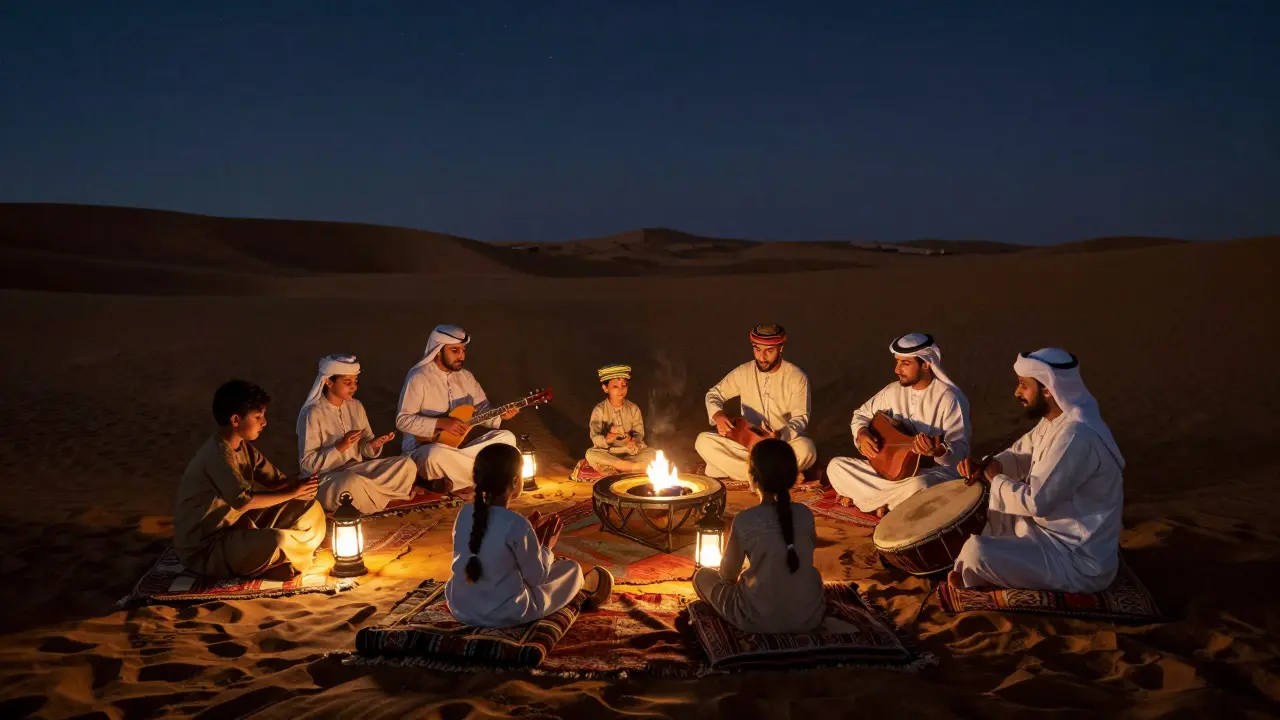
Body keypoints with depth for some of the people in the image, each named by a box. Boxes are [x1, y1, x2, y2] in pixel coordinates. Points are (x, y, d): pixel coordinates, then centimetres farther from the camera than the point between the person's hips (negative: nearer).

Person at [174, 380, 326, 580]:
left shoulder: (243, 447, 5)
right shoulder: (217, 454, -25)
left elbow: (276, 479, 4)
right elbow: (243, 501, -33)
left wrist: (298, 486, -17)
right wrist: (291, 492, -25)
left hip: (237, 527, 9)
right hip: (204, 548, -9)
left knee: (310, 508, 4)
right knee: (278, 541, -35)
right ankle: (287, 560, -2)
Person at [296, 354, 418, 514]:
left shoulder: (356, 406, 5)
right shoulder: (312, 413, -14)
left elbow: (363, 448, 9)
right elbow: (307, 463, -16)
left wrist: (374, 444, -14)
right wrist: (340, 447, -26)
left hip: (356, 470, 7)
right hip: (324, 480, -7)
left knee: (407, 465, -12)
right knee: (353, 483, -41)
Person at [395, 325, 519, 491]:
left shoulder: (465, 376, 8)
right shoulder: (418, 378, -13)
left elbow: (482, 409, 11)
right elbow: (402, 420, -17)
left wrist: (499, 415, -11)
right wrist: (441, 423, -25)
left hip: (460, 445, 7)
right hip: (423, 449, -6)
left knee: (507, 438, -12)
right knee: (438, 454, -42)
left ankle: (450, 478, -15)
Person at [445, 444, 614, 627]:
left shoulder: (465, 513, -4)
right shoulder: (516, 524, -23)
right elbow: (537, 577, -11)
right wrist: (546, 547, 6)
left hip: (459, 609, 6)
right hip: (505, 615, -6)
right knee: (572, 568, 16)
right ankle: (586, 587, 49)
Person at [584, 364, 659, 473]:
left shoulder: (633, 408, 0)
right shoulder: (599, 410, -7)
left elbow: (639, 433, -3)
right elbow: (595, 438, -15)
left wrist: (632, 440, -27)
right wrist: (607, 439, -38)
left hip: (630, 452, 2)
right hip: (607, 452, -2)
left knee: (651, 453, -23)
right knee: (591, 454, -33)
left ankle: (611, 466, -26)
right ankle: (634, 466, -30)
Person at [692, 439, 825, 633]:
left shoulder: (744, 520, -16)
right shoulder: (805, 514, -6)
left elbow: (727, 574, -2)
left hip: (760, 620, -5)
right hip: (810, 617, 5)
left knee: (703, 576, 17)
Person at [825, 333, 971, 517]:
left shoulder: (949, 398, -17)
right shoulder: (894, 390, 1)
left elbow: (961, 453, -21)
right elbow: (861, 414, 14)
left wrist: (938, 451, -43)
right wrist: (862, 435, -9)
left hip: (937, 470, -6)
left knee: (918, 486, -42)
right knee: (836, 466, -7)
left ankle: (867, 499, -13)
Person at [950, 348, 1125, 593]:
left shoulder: (1075, 436, -29)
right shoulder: (1053, 419, 4)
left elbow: (1035, 502, -30)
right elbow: (1018, 455, 16)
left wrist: (992, 478, -13)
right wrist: (985, 467, -6)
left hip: (1080, 561, -10)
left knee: (977, 552, -23)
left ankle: (969, 575, 11)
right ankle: (969, 570, 23)